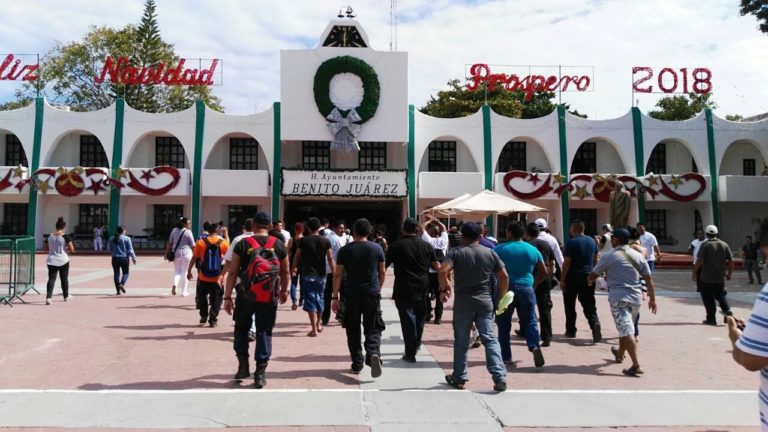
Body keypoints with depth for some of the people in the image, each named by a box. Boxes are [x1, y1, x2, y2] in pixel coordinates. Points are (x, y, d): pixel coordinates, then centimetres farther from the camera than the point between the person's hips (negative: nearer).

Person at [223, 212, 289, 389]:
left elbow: (232, 273, -4)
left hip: (246, 293, 0)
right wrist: (284, 291, 23)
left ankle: (243, 366, 20)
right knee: (264, 332, 8)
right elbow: (286, 272, 8)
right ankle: (260, 373, 8)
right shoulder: (279, 245, 1)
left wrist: (227, 297, 1)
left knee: (241, 328, 20)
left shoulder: (242, 244, -3)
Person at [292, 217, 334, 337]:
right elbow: (330, 259, -4)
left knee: (310, 300, -1)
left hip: (307, 274, -3)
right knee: (319, 298, 18)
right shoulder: (326, 241, -1)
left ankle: (314, 329, -6)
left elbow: (297, 257, 2)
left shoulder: (304, 240, -5)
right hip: (321, 274, 3)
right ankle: (318, 324, 33)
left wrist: (293, 269, 18)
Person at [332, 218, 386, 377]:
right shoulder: (377, 248, 2)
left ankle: (357, 364, 16)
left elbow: (338, 275, -2)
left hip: (352, 294, 0)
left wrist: (335, 296, 2)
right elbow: (382, 273, 10)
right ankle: (374, 353, -21)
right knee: (373, 329, 5)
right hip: (373, 293, 0)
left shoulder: (345, 250, -2)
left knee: (353, 330, 12)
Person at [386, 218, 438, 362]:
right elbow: (436, 266, 6)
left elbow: (383, 266, -2)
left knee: (407, 319, 1)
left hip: (403, 290, -3)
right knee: (420, 317, 20)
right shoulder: (427, 246, 3)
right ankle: (416, 344, 33)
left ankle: (410, 353, 1)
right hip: (422, 289, 3)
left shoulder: (396, 245, -4)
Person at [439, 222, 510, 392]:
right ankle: (500, 377, -6)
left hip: (463, 303, -1)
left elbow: (442, 271, -18)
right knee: (490, 340, 4)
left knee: (461, 342, 10)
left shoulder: (455, 252, -3)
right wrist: (501, 297, 13)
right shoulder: (490, 253, 6)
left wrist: (443, 289, -3)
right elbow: (504, 277, 4)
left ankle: (459, 378, 20)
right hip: (485, 302, 2)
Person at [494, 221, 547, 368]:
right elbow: (544, 273, 11)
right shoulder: (533, 250, 7)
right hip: (526, 289, 2)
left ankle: (506, 356, 11)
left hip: (505, 289, -2)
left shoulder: (500, 249, -2)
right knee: (530, 321, 9)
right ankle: (534, 346, -16)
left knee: (504, 323, 9)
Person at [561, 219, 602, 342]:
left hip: (573, 277, -4)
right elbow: (595, 260, 13)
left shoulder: (571, 242, -12)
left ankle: (571, 330, 17)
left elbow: (567, 262, -14)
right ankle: (595, 324, -19)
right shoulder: (592, 241, 7)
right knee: (589, 304, 5)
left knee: (570, 305, 10)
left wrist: (562, 280, -9)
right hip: (588, 277, 5)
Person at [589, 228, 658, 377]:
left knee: (626, 331, -9)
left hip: (619, 297, -6)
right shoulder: (638, 256, 8)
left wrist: (591, 280, 25)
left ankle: (636, 366, -16)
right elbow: (648, 278, 8)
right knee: (626, 328, 24)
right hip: (636, 297, 6)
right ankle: (620, 354, 43)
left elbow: (592, 275, 1)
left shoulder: (609, 257, -6)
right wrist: (652, 298, 13)